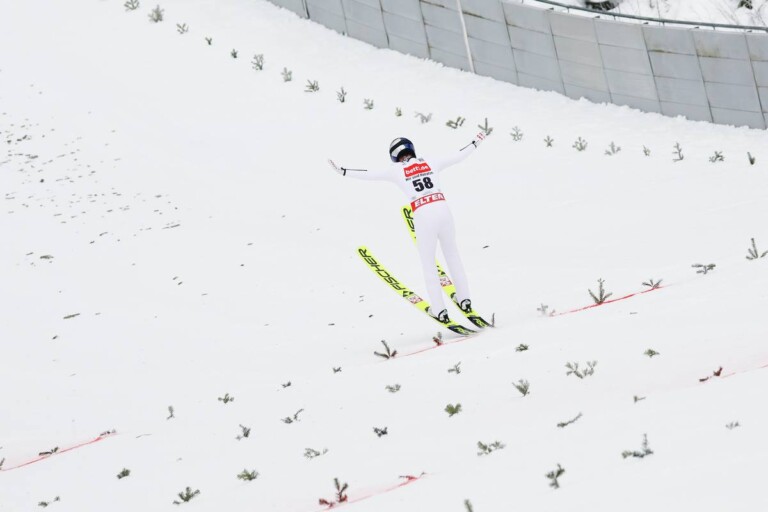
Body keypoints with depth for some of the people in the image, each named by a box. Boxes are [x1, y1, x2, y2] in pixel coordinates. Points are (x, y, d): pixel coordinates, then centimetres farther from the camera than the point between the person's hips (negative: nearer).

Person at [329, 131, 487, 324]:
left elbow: (369, 174, 5)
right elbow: (458, 156, 20)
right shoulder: (431, 162, 13)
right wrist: (475, 143, 35)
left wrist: (342, 171, 11)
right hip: (443, 210, 3)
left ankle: (439, 310, 12)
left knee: (428, 264, 12)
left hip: (423, 216, -3)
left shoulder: (396, 170, 6)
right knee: (452, 255, 22)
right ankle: (464, 300, 26)